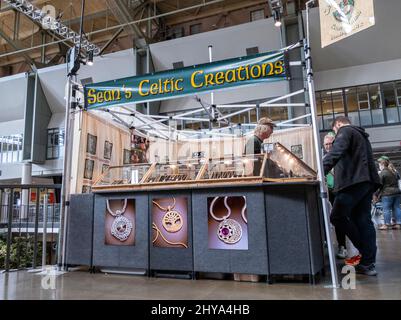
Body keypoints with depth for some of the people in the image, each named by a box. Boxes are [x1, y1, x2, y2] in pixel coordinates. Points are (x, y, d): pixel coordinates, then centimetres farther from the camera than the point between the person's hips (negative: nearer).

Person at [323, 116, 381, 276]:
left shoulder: (345, 131, 0)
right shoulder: (361, 135, 30)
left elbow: (335, 153, -19)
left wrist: (321, 171, -29)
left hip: (353, 182, -9)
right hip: (368, 181, 9)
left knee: (337, 216, -5)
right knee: (363, 220, 6)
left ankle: (364, 251, 0)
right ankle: (368, 263, 6)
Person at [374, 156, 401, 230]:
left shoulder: (382, 173, -11)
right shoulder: (394, 171, 12)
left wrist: (376, 195, -6)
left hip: (387, 193, -7)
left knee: (386, 209, -1)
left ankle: (387, 224, 1)